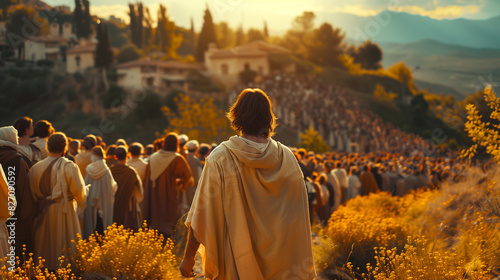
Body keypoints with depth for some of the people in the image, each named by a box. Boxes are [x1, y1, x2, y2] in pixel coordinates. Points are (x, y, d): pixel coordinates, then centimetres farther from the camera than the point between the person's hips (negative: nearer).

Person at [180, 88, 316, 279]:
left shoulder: (220, 158, -12)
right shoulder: (287, 158, -2)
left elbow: (202, 213, -9)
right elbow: (299, 217, 4)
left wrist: (188, 257, 2)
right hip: (280, 263, 3)